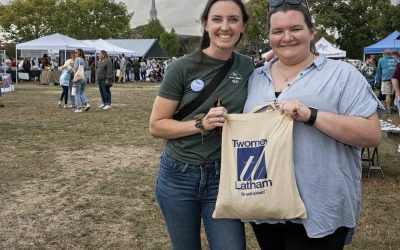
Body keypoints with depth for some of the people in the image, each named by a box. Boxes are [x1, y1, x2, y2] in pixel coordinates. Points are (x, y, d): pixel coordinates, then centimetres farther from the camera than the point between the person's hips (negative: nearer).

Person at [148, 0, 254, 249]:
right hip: (179, 176, -1)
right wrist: (200, 124, -22)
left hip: (224, 177, 2)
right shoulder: (184, 67, -11)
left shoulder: (248, 67, 0)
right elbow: (156, 126, -9)